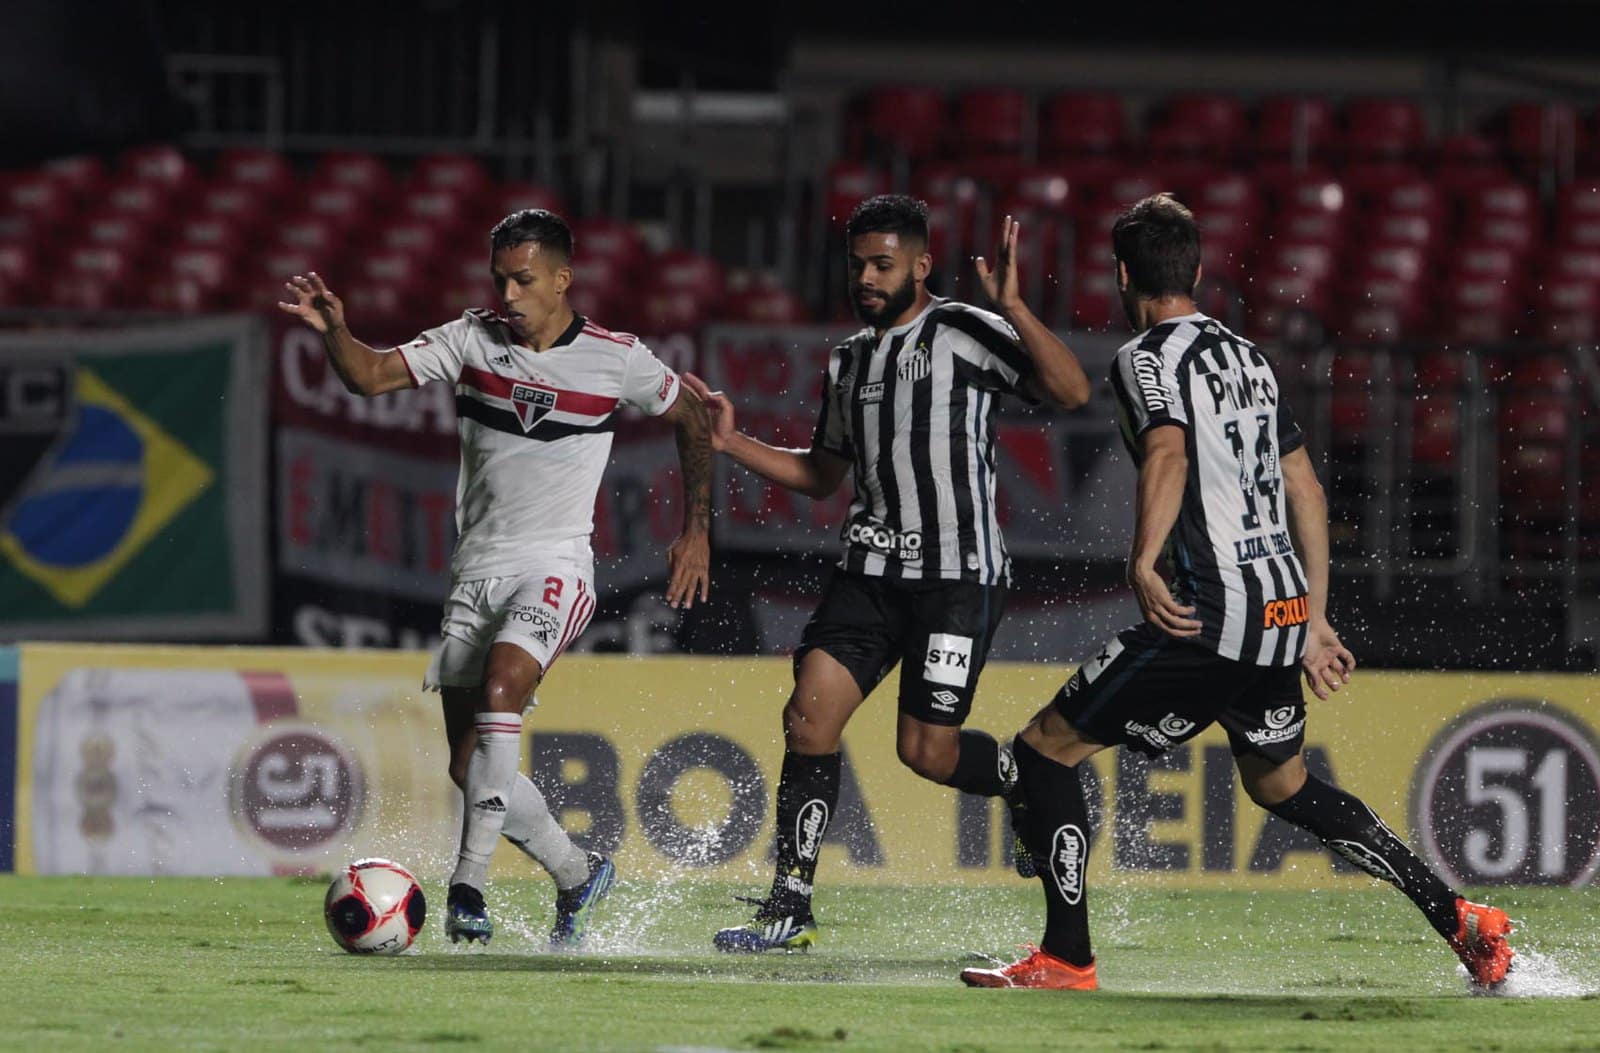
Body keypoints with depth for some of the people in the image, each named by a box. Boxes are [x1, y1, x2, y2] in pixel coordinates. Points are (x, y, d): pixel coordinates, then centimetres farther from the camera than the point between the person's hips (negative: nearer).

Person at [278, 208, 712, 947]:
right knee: (470, 766, 1)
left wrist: (696, 531, 9)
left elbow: (690, 421, 13)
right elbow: (373, 375, -4)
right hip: (476, 572, 4)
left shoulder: (616, 359, -2)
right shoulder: (473, 341, 3)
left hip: (554, 567, -4)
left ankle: (468, 888, -35)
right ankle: (577, 875, 24)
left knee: (501, 683, -32)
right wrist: (332, 331, -24)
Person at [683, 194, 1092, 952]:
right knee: (809, 714, -9)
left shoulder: (965, 333, -4)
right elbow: (821, 475, 29)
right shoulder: (848, 362, 17)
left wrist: (1014, 310, -27)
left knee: (927, 751, -8)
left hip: (958, 575, -6)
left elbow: (1070, 391, -16)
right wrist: (733, 443, 16)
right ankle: (790, 907, -6)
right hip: (870, 569, 6)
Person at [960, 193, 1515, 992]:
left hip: (1211, 618, -8)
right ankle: (1463, 923, 24)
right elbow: (1307, 492, 23)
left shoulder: (1146, 357, -5)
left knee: (1045, 748, 0)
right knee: (1283, 785, 27)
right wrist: (1314, 623, 27)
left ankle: (1067, 960, -5)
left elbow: (1168, 454, -24)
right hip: (1285, 610, 8)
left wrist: (1143, 565, -36)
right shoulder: (1248, 356, 20)